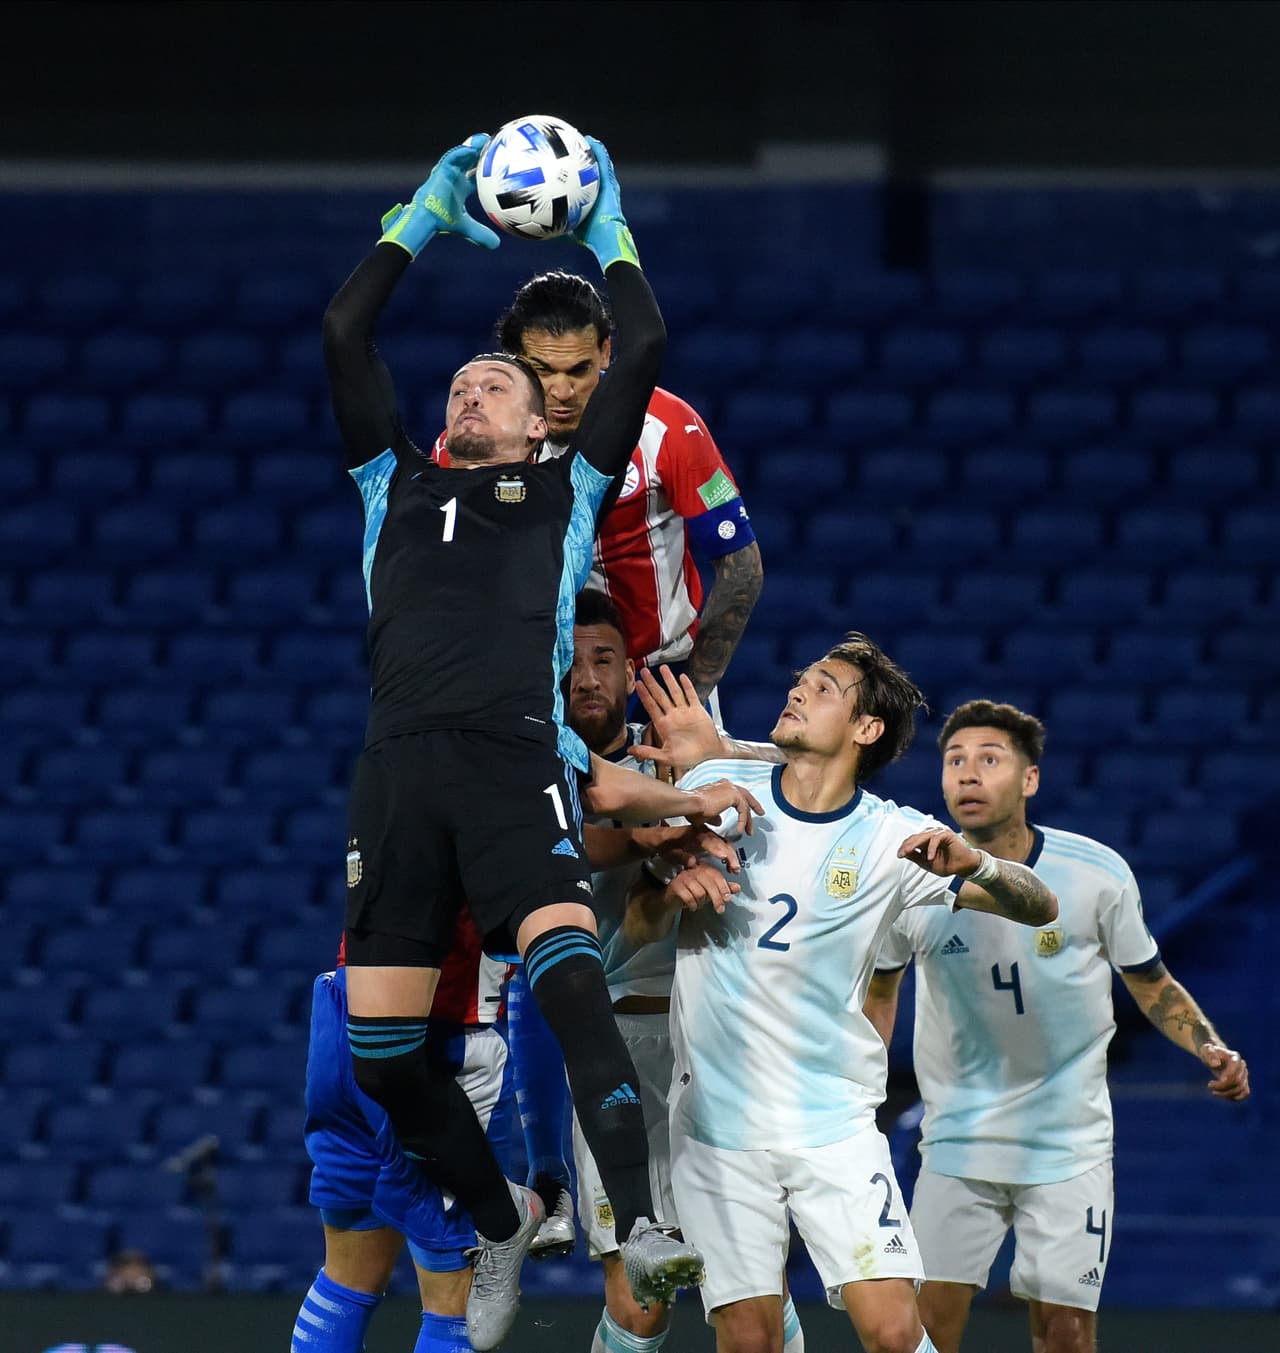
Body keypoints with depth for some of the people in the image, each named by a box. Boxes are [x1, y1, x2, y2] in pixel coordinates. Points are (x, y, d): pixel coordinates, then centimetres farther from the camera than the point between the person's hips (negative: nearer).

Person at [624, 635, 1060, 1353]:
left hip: (836, 1124, -1)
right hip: (718, 1123, 1)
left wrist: (975, 863, -26)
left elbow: (1040, 907, -5)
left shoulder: (892, 837, -3)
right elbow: (637, 927, 10)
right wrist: (670, 893, -13)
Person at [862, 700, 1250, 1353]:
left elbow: (1151, 983, 6)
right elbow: (877, 991, 11)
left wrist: (1211, 1048, -10)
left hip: (1070, 1145, -1)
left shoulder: (1097, 874, -9)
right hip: (958, 1139, 1)